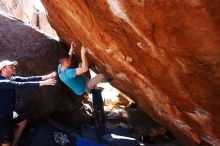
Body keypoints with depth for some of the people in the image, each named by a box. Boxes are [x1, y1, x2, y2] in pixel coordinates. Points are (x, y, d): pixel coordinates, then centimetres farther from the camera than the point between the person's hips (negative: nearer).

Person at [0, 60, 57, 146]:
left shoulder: (12, 79, 1)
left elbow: (27, 79, -8)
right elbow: (21, 85, -35)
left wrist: (48, 76, -18)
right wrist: (43, 83, -38)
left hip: (8, 115, 9)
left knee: (23, 121, 24)